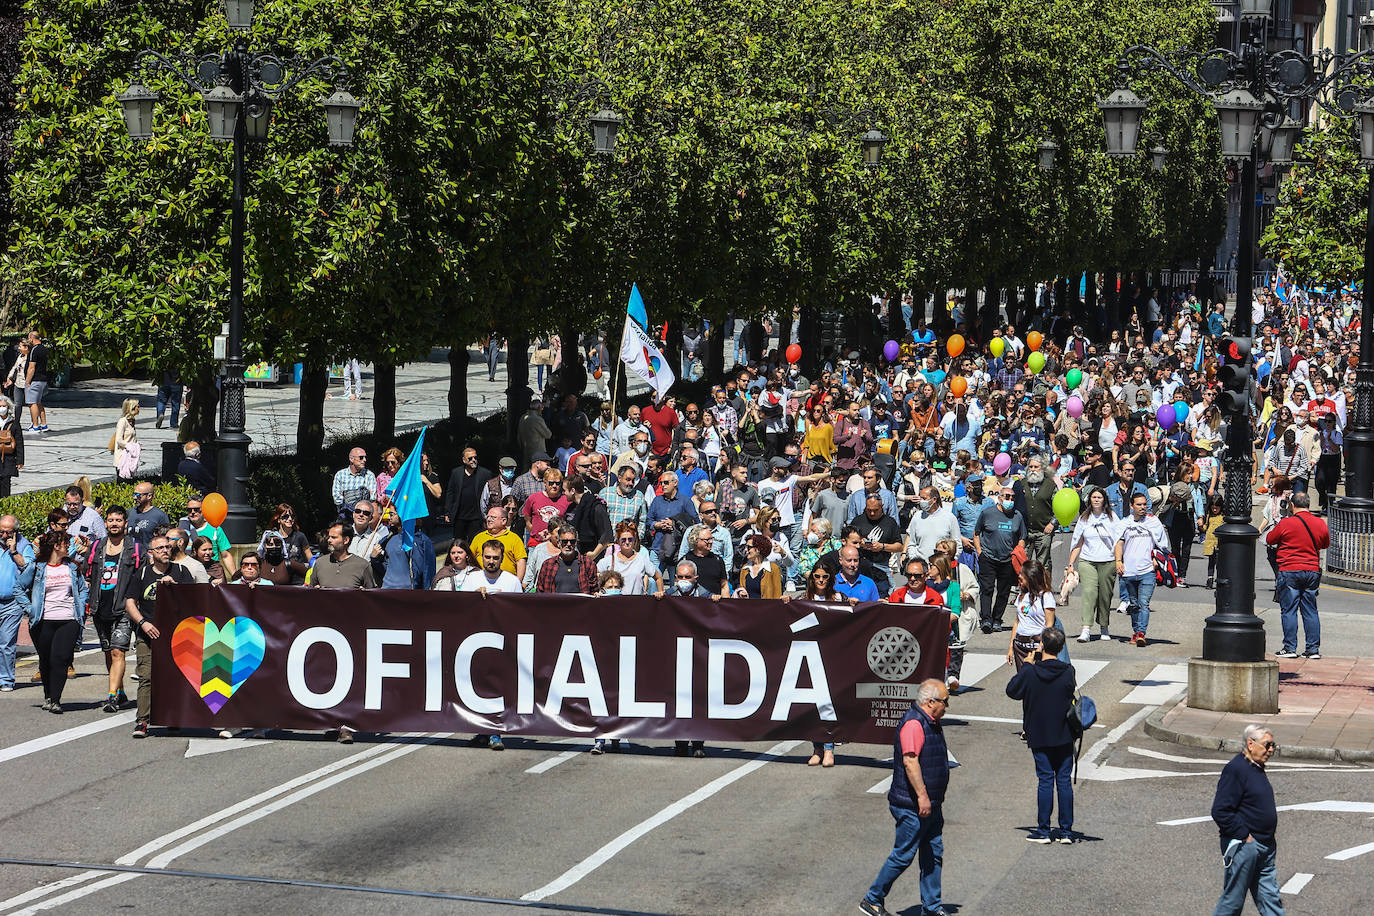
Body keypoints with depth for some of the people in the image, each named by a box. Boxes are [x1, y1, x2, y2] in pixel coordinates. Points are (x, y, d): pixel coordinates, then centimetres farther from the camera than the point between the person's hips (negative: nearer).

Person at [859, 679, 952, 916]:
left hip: (931, 805, 10)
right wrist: (922, 796, -30)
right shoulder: (914, 723, -18)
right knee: (903, 855, -3)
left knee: (933, 854, 11)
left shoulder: (931, 723, 15)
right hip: (913, 807, -10)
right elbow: (910, 761, -27)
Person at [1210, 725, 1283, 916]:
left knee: (1270, 897, 9)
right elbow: (1220, 811, -22)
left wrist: (1270, 838, 17)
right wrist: (1244, 835, -19)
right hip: (1242, 846, -9)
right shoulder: (1235, 769, -17)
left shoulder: (1256, 768, 14)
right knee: (1233, 900, 0)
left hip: (1264, 848, 9)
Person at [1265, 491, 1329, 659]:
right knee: (1310, 611, 9)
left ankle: (1290, 648, -1)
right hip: (1312, 572, 4)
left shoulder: (1286, 523, -10)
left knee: (1289, 611, 1)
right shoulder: (1321, 524, 3)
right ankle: (1313, 649, 8)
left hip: (1290, 571, -4)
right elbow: (1326, 544, 19)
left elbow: (1270, 540, 4)